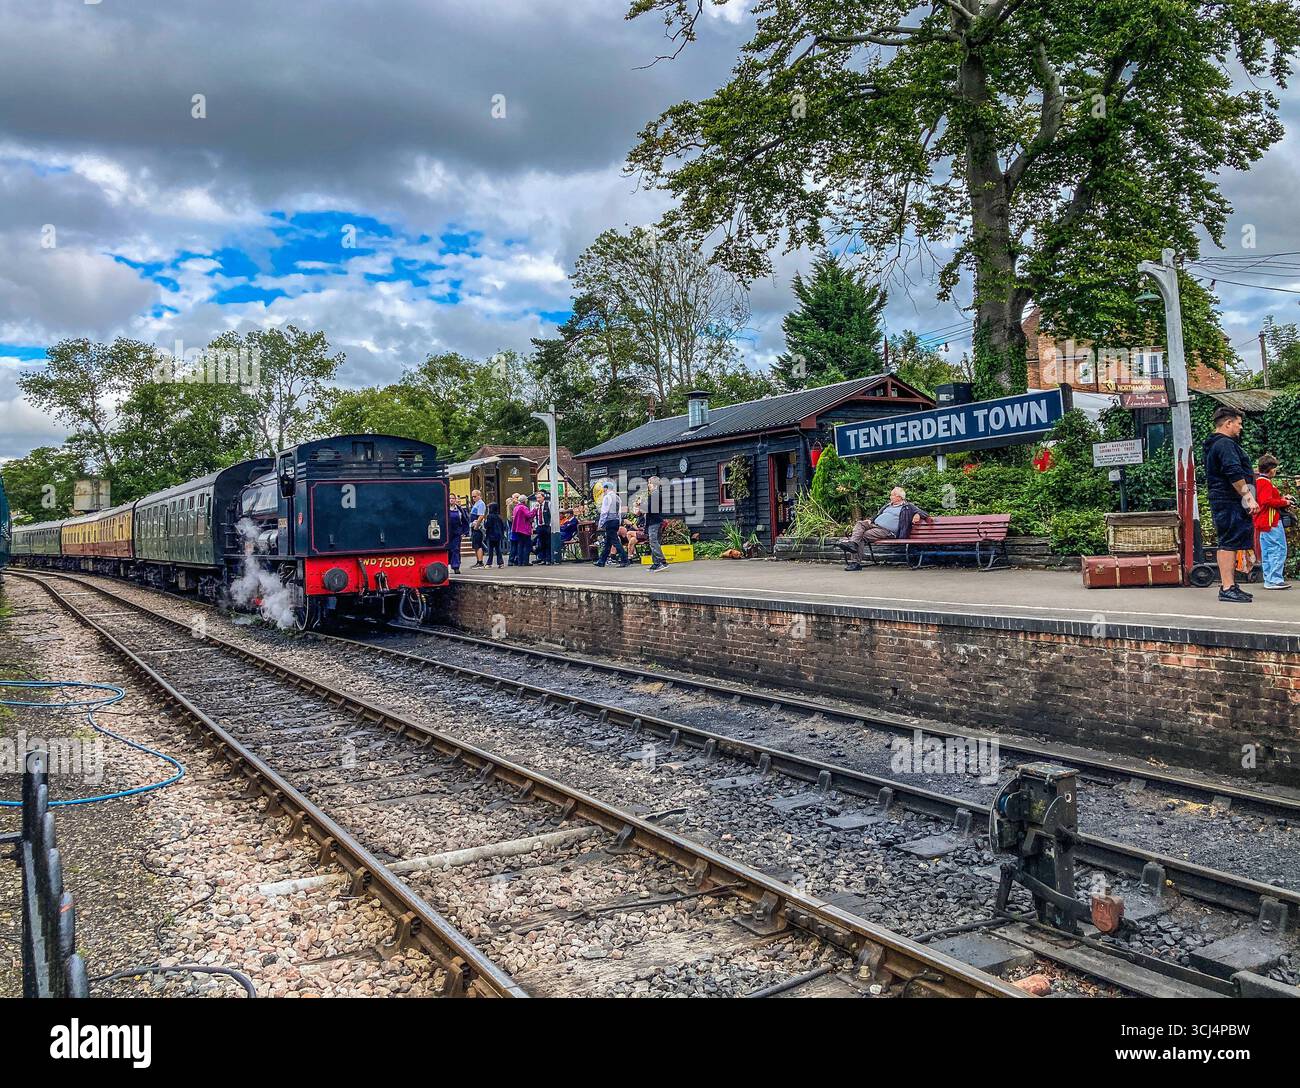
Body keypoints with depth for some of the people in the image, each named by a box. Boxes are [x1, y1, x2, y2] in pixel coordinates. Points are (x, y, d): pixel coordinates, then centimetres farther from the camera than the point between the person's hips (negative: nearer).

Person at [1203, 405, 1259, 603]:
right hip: (1231, 503, -11)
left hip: (1220, 502, 11)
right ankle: (1228, 588, -11)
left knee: (1228, 544, 13)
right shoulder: (1225, 444, -13)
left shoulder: (1211, 445, 20)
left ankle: (1228, 585, 18)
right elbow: (1235, 475, -22)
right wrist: (1249, 498, -20)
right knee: (1230, 544, -11)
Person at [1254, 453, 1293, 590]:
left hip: (1263, 522, 11)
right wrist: (1284, 502, -14)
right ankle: (1275, 580, -12)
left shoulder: (1259, 481, 19)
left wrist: (1282, 498, 12)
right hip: (1271, 522, -11)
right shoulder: (1266, 483, -13)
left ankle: (1269, 580, 15)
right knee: (1279, 550, -10)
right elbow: (1267, 501, -23)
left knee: (1267, 552, 11)